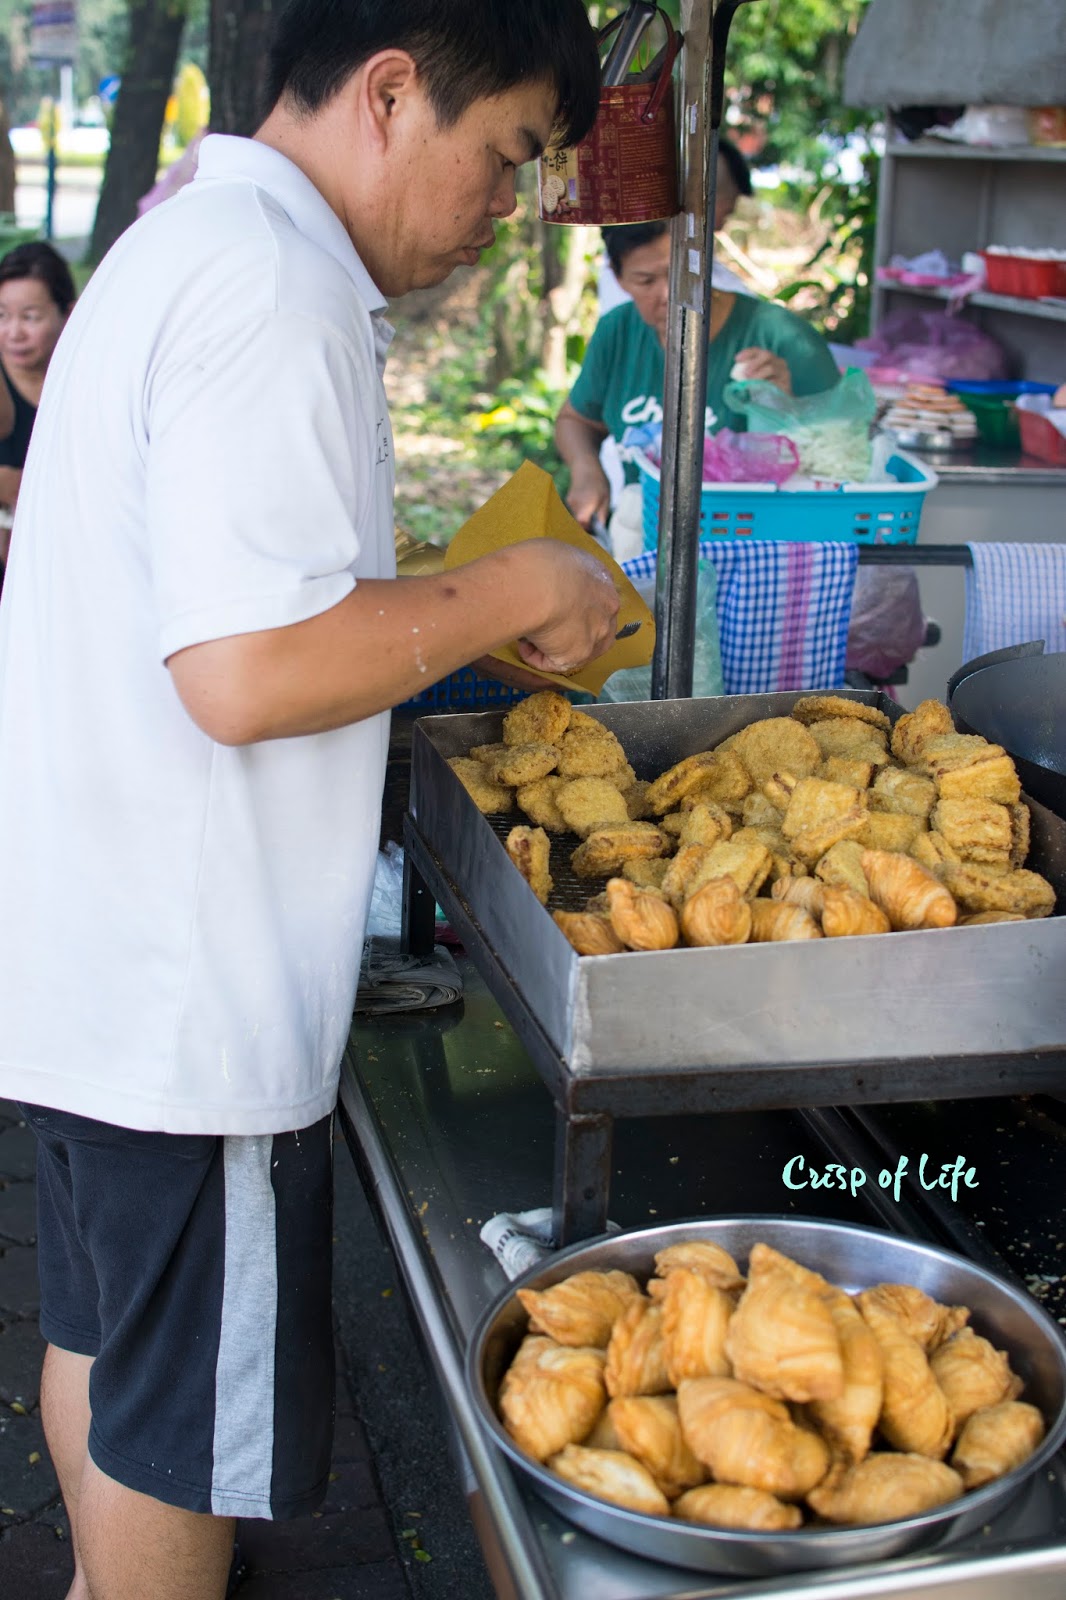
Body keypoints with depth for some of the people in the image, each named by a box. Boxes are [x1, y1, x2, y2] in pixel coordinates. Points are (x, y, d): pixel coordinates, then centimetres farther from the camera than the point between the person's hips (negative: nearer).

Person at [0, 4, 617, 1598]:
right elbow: (250, 673, -27)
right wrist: (509, 592, -14)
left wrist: (452, 602, 12)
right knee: (186, 1409, 8)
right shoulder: (275, 287, -20)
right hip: (186, 991, -10)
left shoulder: (183, 245, 14)